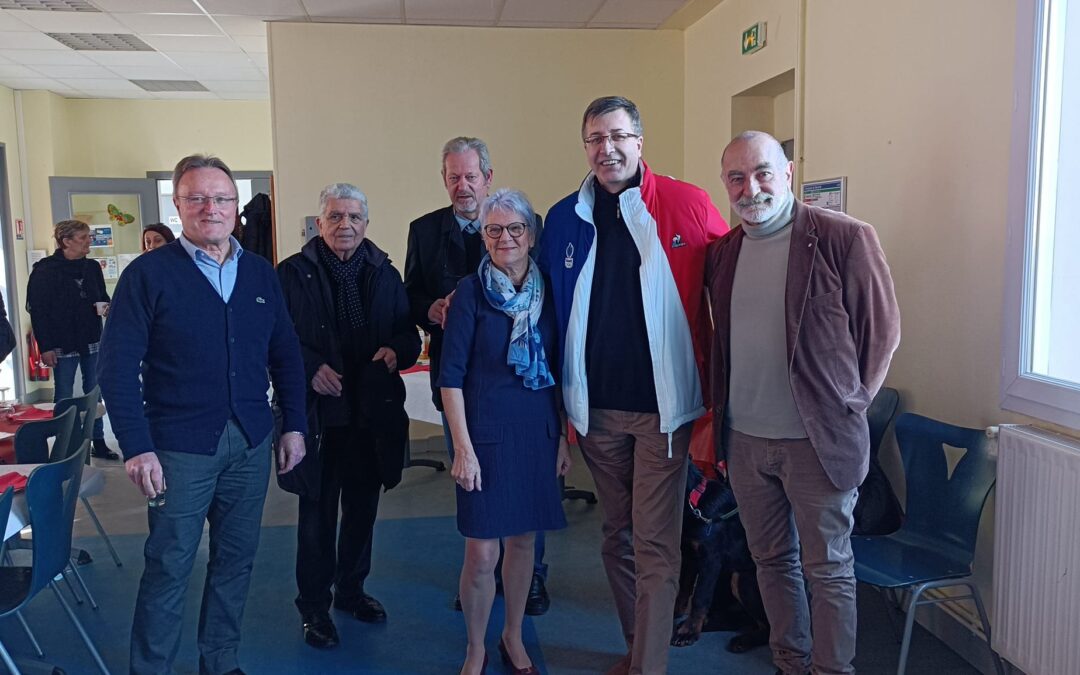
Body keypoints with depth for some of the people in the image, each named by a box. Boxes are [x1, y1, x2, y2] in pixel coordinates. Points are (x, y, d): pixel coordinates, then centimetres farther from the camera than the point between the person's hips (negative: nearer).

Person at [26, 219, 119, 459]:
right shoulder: (45, 270, -8)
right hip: (63, 345, -5)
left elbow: (103, 297, 18)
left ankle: (98, 442, 19)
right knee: (64, 397, 4)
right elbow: (37, 310, -9)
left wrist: (106, 307, -7)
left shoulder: (92, 267, 6)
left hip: (92, 342, 5)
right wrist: (45, 347, -14)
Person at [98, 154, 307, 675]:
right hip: (180, 447, -4)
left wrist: (293, 426, 5)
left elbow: (285, 355, 11)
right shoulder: (148, 273, -5)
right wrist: (137, 447, -15)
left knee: (236, 560, 13)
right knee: (169, 568, 4)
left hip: (251, 443, 4)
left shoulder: (262, 274, 8)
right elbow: (117, 366, -8)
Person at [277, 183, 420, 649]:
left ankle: (351, 590, 36)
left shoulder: (385, 275, 7)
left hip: (372, 414, 4)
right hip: (318, 414, -4)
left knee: (363, 508, 16)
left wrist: (396, 352, -12)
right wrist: (310, 367, -20)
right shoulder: (293, 274, -4)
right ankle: (314, 606, 22)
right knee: (317, 514, 6)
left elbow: (408, 335, 8)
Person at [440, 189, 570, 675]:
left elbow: (557, 369, 11)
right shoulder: (471, 291, -7)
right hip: (487, 430, -4)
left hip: (539, 430, 4)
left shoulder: (546, 291, 5)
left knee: (523, 540, 14)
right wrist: (462, 447, -13)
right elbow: (451, 375, -9)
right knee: (482, 554, -2)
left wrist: (563, 436, 8)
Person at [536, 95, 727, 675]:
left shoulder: (688, 205, -6)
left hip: (661, 406, -4)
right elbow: (551, 313, 11)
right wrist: (562, 400, 8)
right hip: (597, 409, 4)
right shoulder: (563, 220, 4)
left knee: (655, 545, 0)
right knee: (617, 536, 17)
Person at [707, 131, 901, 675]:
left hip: (817, 441, -5)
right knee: (772, 560, 18)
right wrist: (719, 415, 13)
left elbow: (883, 330, -4)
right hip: (744, 439, 5)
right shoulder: (720, 253, 6)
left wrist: (846, 408, -2)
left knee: (827, 569, 8)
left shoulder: (845, 238, -10)